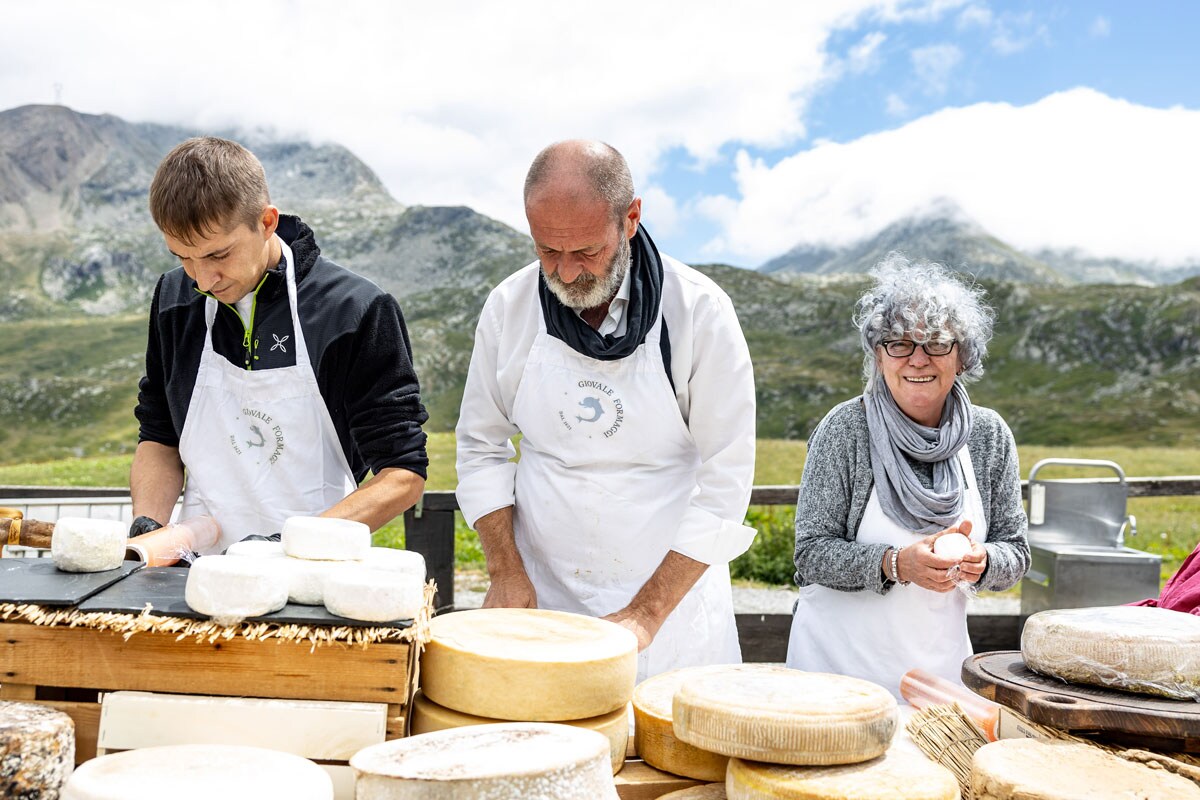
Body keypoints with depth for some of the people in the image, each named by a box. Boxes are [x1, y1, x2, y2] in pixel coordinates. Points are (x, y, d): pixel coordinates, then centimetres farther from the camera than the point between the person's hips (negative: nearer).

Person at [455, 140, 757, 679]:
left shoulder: (700, 311, -13)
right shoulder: (509, 306, -4)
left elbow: (725, 477, -13)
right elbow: (482, 447, 5)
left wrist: (646, 614, -16)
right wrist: (506, 572, -5)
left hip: (670, 592, -2)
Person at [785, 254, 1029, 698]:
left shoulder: (989, 434, -1)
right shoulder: (845, 428, -12)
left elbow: (1015, 552, 4)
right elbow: (811, 555, -13)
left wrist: (981, 562, -18)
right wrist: (896, 563, -28)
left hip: (941, 662, 3)